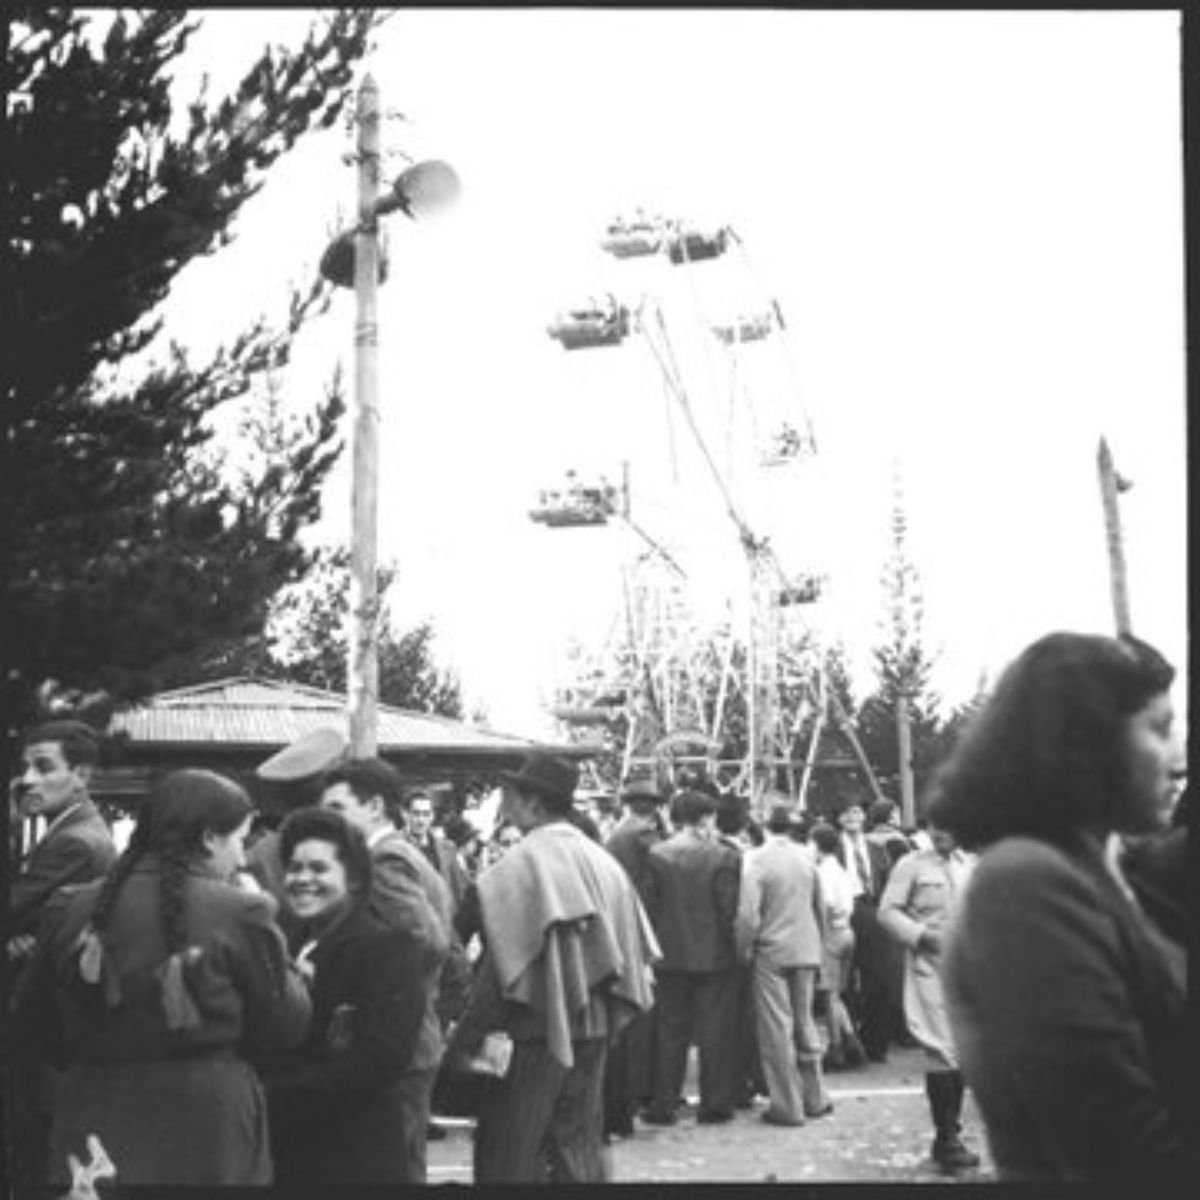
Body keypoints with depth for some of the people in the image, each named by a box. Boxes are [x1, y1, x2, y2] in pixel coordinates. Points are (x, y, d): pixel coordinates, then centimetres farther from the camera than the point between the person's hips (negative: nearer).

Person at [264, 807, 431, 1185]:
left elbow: (382, 1056, -17)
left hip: (362, 1155, -6)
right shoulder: (286, 945, 14)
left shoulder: (391, 947, -7)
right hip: (285, 1151, 6)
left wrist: (280, 1097, -18)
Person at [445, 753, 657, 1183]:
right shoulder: (601, 862, 4)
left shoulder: (521, 862, -14)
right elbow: (631, 948, 7)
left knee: (509, 1155, 4)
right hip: (593, 1027, 6)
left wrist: (465, 1040, -9)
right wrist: (612, 1017, 16)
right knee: (580, 1148, 14)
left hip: (535, 1031, -6)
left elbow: (502, 968, -16)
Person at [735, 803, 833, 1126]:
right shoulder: (806, 857, 1)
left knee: (777, 1029, 2)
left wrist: (744, 951, -4)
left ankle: (787, 1106, 5)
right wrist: (818, 941, 19)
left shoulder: (755, 860, -13)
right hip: (806, 951, 5)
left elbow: (748, 915, -17)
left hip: (771, 952, -5)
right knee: (805, 1023, 16)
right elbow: (819, 907, 8)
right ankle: (815, 1098, 23)